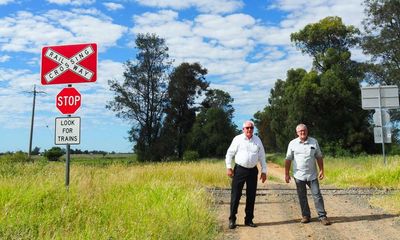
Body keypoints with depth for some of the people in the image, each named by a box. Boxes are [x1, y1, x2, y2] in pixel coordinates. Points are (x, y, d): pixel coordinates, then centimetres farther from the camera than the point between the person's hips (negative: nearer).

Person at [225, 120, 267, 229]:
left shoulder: (257, 140, 8)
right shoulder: (237, 139, 0)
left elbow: (262, 157, 11)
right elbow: (229, 153, 2)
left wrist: (264, 171, 8)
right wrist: (228, 167, -5)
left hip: (253, 171, 3)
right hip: (239, 170, -3)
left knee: (251, 196, 8)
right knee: (235, 195, -1)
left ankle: (249, 219, 20)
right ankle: (232, 219, 9)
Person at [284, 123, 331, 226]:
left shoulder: (314, 142, 3)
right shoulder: (292, 143, 0)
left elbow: (319, 157, 8)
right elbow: (288, 159, 2)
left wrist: (321, 170, 0)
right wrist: (286, 174, 0)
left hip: (312, 175, 0)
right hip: (299, 175, 0)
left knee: (317, 195, 0)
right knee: (302, 197, 7)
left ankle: (322, 216, 6)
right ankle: (305, 216, 18)